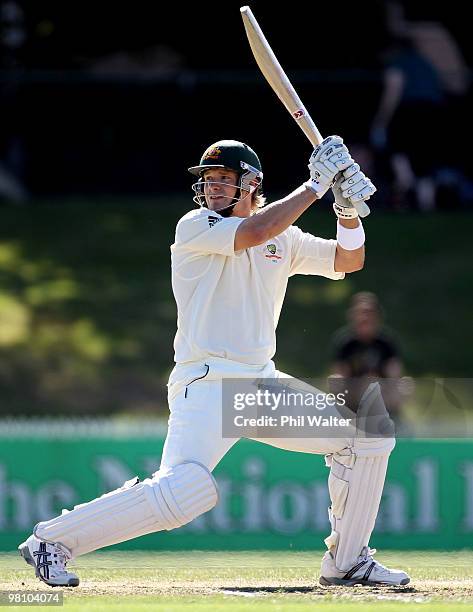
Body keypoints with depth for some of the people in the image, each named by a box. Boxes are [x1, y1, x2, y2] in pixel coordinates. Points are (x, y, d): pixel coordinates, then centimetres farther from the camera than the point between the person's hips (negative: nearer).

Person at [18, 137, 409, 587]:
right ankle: (51, 541, -18)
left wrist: (348, 209, -4)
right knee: (185, 490, -28)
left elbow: (350, 260, 15)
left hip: (265, 383, 7)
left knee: (368, 435, 5)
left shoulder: (284, 239, 13)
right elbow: (254, 232, -22)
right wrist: (316, 183, -15)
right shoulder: (195, 228, -5)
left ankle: (347, 562, 16)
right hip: (207, 383, -7)